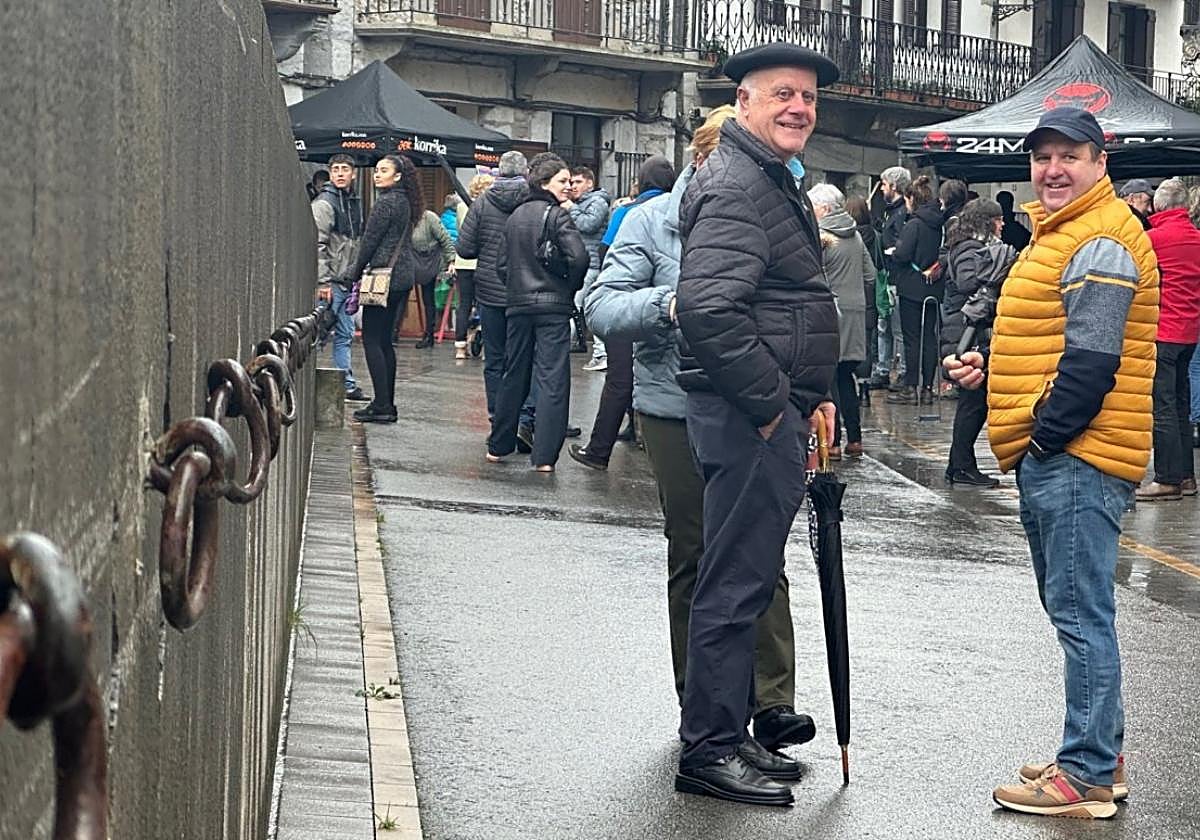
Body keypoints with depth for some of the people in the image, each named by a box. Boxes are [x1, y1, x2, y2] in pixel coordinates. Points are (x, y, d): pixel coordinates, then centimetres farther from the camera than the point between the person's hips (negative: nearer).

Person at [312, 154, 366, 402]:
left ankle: (347, 385, 15)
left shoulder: (355, 202, 15)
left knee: (345, 335, 11)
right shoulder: (324, 202, -10)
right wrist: (323, 281, -21)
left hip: (347, 282, 8)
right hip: (330, 281, -8)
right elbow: (318, 244, -16)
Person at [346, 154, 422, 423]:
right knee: (385, 340, 13)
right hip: (403, 278, 9)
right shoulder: (405, 202, 15)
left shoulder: (386, 202, -13)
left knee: (372, 340, -7)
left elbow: (370, 241, -12)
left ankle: (381, 405, -11)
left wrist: (356, 273, 0)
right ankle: (387, 404, 14)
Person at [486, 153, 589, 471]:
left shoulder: (515, 216, 11)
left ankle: (498, 445, 25)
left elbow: (502, 264, 10)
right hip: (552, 306, -6)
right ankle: (544, 455, -10)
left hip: (518, 305, 6)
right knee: (552, 379, -5)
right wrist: (570, 289, -4)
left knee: (514, 376, 17)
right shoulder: (557, 215, -9)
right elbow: (578, 257, -20)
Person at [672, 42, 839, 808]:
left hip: (773, 414, 11)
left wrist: (814, 397, 16)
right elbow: (709, 307, -28)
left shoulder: (773, 182, 19)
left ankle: (730, 733, 27)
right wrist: (773, 404, -20)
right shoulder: (736, 186, -16)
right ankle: (710, 749, 4)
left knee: (749, 577, 17)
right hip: (751, 419, -11)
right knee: (738, 582, -4)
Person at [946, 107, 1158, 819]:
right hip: (1054, 459, 11)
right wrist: (991, 368, 12)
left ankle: (1087, 777, -4)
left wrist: (1043, 438, -15)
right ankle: (1102, 756, 24)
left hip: (1077, 459, -11)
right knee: (1075, 609, 15)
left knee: (1081, 614, -8)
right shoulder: (1062, 233, 20)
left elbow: (1091, 361, -21)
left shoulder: (1102, 244, -14)